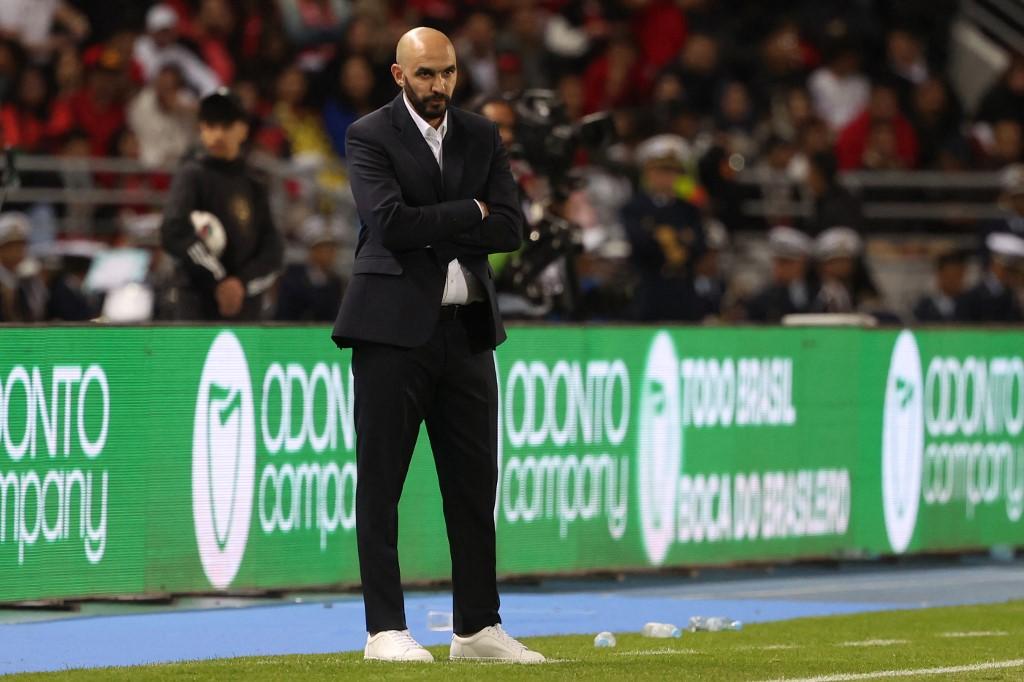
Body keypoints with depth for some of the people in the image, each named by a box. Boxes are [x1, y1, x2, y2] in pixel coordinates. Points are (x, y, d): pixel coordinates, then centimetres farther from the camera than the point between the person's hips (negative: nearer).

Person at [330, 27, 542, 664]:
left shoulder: (482, 137, 11)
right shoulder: (370, 136, -3)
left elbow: (511, 230, 1)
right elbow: (389, 222, -18)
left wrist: (432, 226, -10)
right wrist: (470, 214, -8)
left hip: (467, 330, 5)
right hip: (395, 327, -5)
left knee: (475, 484, 7)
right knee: (381, 484, -2)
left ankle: (479, 625, 14)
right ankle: (386, 629, 1)